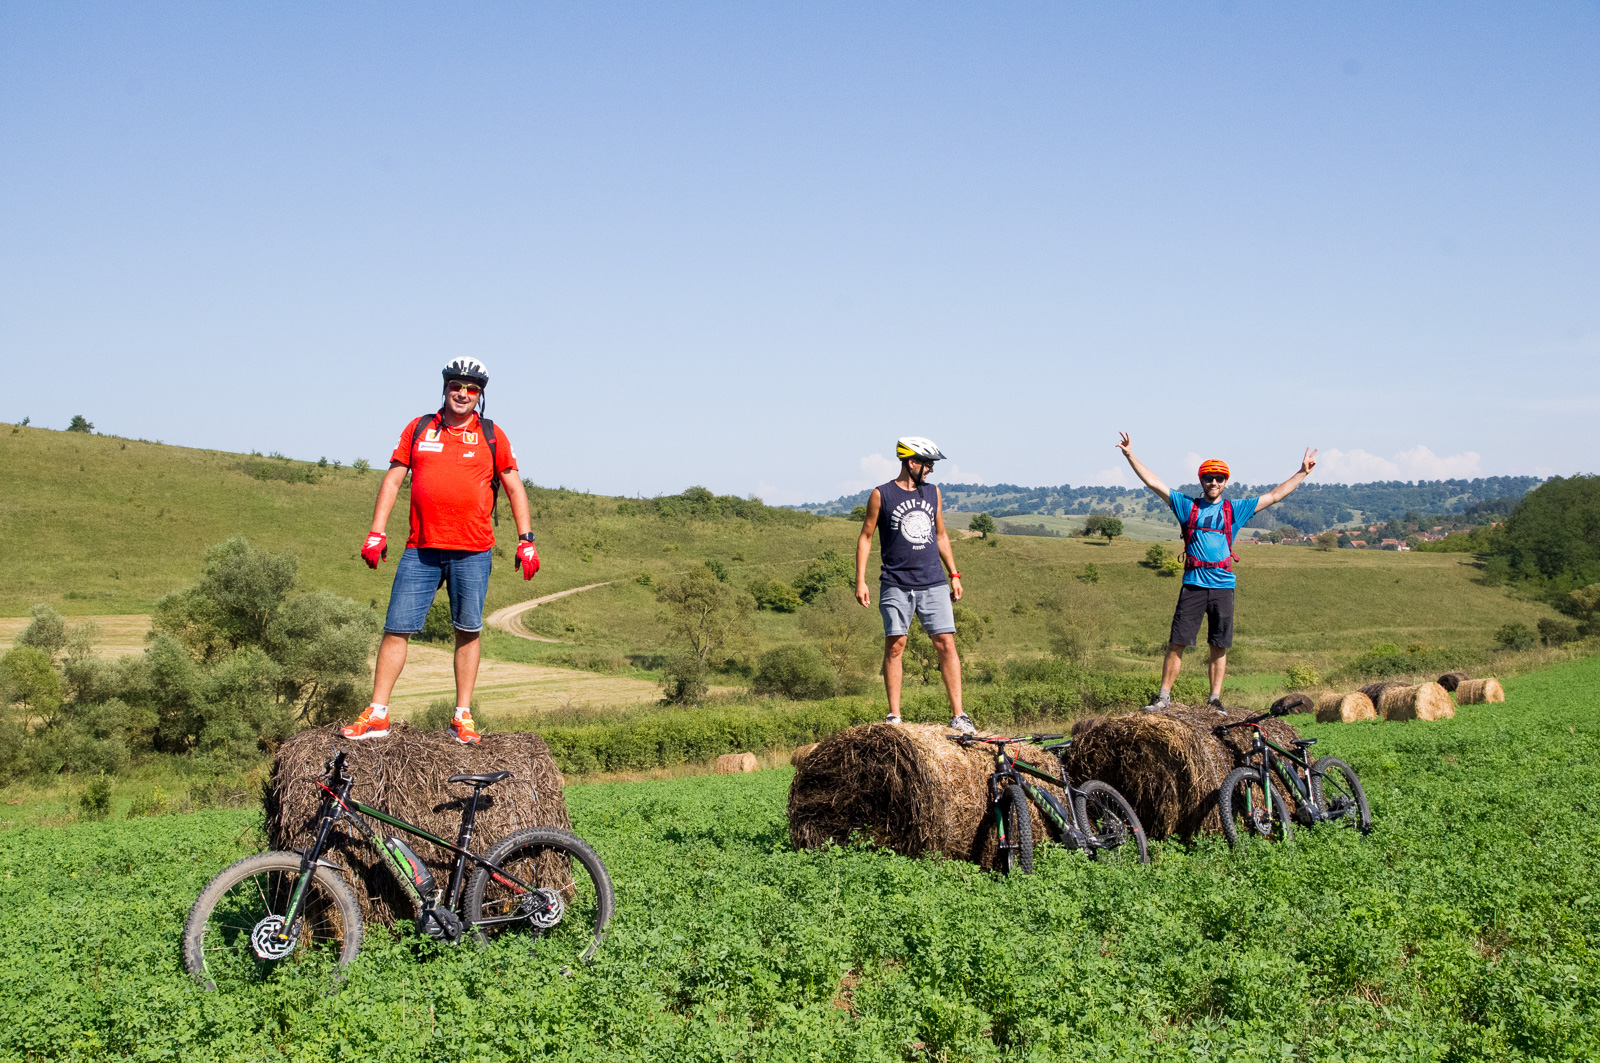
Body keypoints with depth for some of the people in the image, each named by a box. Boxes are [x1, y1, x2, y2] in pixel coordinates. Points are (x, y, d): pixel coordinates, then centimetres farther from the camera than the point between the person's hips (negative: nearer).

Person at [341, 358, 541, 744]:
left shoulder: (491, 436, 6)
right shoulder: (419, 429, 9)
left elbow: (513, 486, 8)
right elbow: (393, 479, 11)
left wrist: (526, 539, 0)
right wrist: (376, 532, 3)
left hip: (472, 552, -1)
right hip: (420, 550, 1)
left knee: (468, 631, 3)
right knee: (396, 628, -1)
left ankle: (462, 717, 12)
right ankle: (377, 715, 4)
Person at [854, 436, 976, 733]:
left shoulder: (933, 493, 14)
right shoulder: (881, 495, 1)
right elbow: (865, 537, 4)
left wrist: (954, 575, 17)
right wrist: (860, 581, -3)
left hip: (933, 584, 3)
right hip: (896, 585, -3)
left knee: (946, 643, -5)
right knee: (895, 645, -4)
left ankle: (958, 715, -2)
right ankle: (894, 715, 3)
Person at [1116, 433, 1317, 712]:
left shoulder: (1235, 509, 11)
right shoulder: (1187, 506, 10)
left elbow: (1274, 496, 13)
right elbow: (1153, 483, 8)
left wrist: (1303, 473, 10)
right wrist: (1130, 456, 2)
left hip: (1223, 586, 1)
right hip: (1193, 585, -1)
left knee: (1219, 647, 3)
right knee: (1177, 643, -4)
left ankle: (1215, 700, 12)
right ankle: (1163, 697, 2)